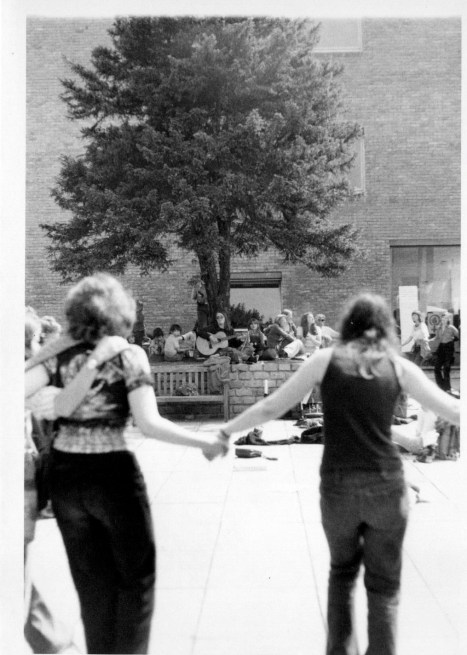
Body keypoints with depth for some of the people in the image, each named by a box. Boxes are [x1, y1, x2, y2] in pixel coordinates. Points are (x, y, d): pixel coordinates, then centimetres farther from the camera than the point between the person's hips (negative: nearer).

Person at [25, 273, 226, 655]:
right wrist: (207, 443, -10)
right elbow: (149, 424, -17)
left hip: (64, 473, 4)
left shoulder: (59, 354, 1)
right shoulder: (129, 355, -8)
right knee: (135, 573, 17)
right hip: (113, 473, -4)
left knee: (91, 578, 21)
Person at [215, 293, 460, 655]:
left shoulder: (326, 359, -1)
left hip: (338, 486, 1)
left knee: (342, 571, 24)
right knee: (384, 584, 14)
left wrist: (225, 432, 12)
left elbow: (270, 408, 1)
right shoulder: (398, 366, 0)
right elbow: (453, 411, 0)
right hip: (387, 485, 0)